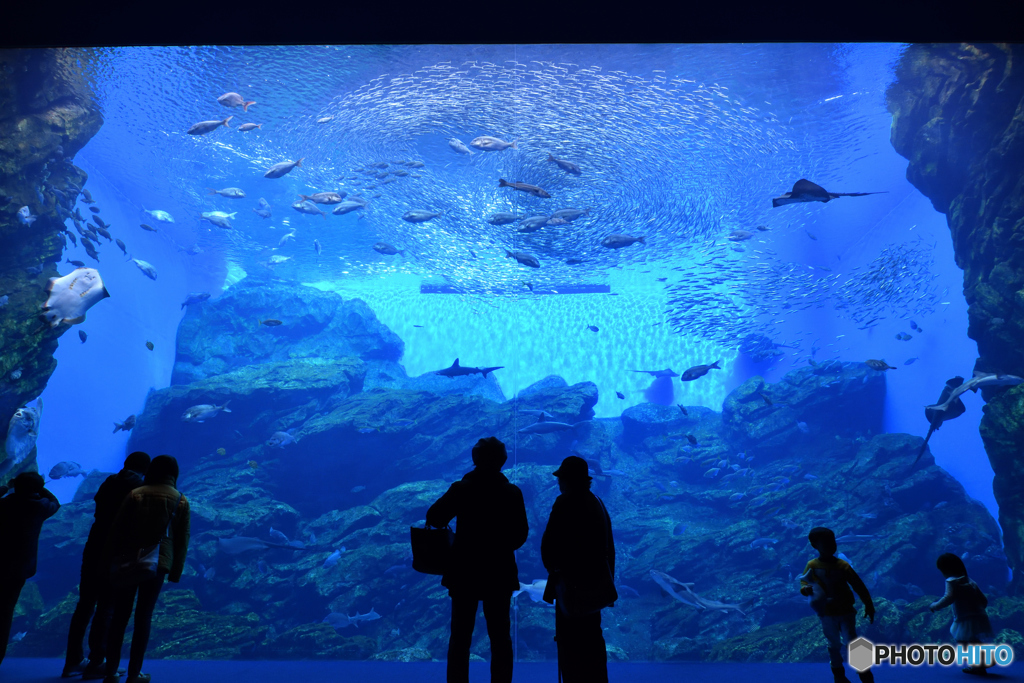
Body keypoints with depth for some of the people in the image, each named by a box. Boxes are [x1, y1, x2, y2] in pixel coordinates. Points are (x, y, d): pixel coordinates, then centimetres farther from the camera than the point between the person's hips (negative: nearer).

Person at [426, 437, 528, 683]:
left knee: (460, 638, 11)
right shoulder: (512, 493, -5)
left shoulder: (460, 489, -10)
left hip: (465, 574, -1)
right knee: (500, 639, 12)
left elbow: (434, 518, -9)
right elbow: (521, 535, -2)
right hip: (499, 574, 1)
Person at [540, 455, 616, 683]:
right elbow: (609, 547, 12)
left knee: (570, 641, 2)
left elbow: (550, 543, -17)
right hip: (595, 583, 9)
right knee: (592, 640, 21)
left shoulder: (566, 504, -17)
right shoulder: (597, 503, 8)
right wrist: (608, 578, 19)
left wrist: (552, 567, 3)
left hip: (572, 584, -8)